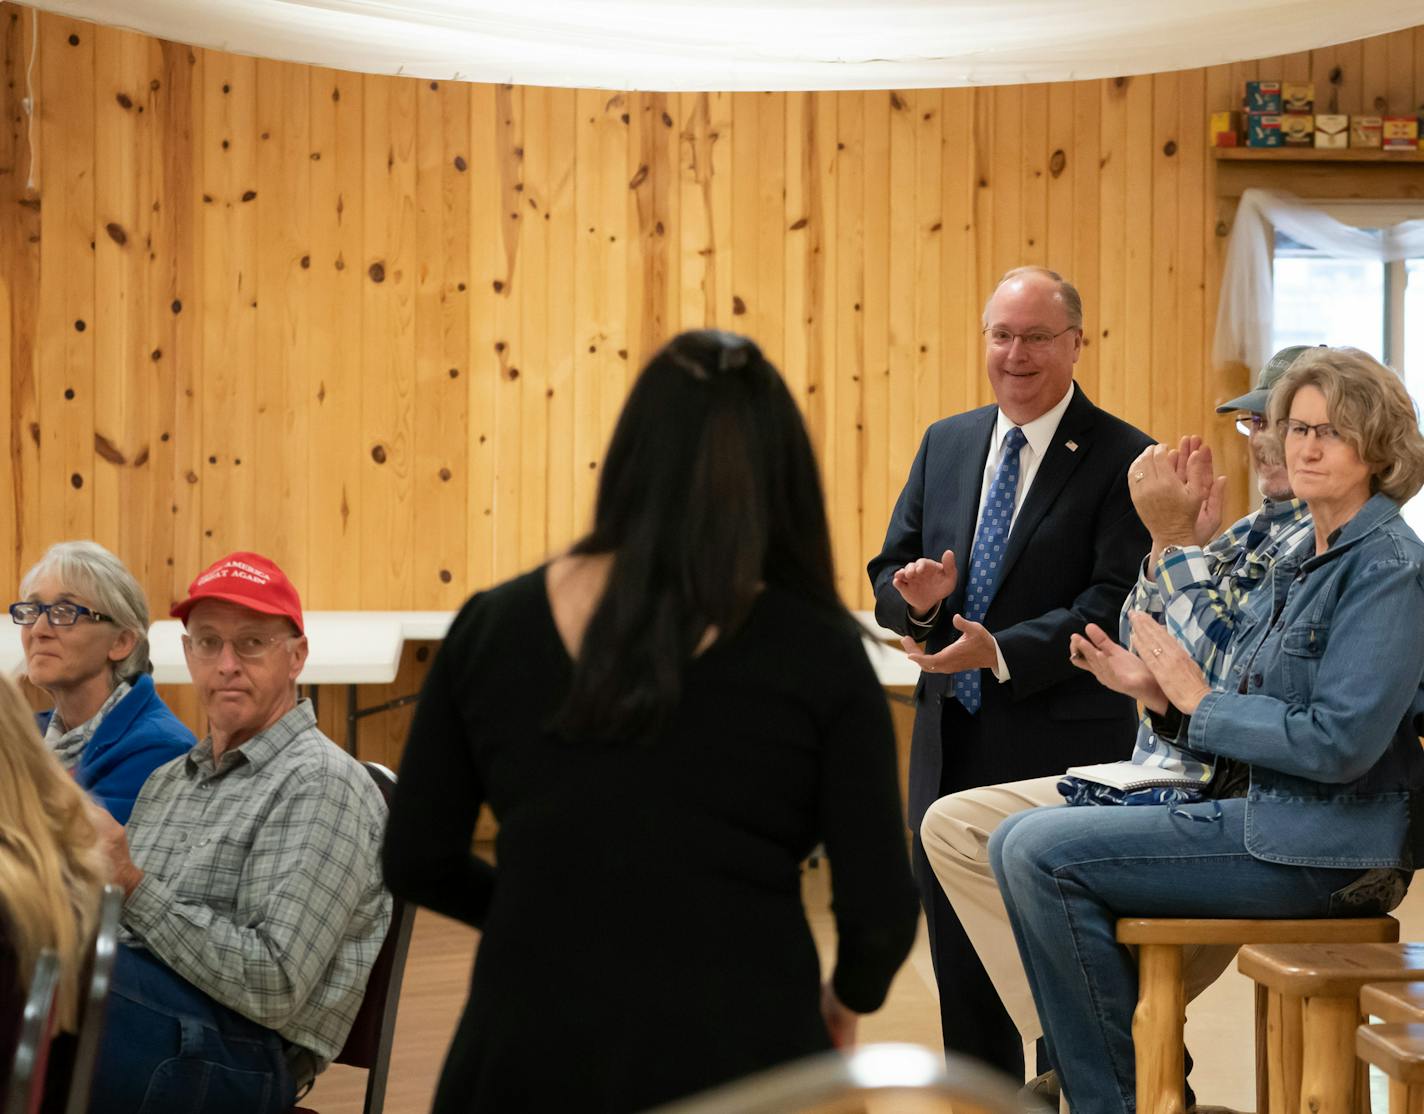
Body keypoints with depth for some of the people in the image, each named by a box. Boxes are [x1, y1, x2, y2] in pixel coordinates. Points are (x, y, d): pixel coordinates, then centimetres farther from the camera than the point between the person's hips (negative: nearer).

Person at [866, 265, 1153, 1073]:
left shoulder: (1120, 458, -7)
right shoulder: (945, 443, 11)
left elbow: (1116, 601, -15)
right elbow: (888, 574, 13)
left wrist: (1003, 652, -25)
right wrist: (915, 595, -11)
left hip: (1062, 746, -6)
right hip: (952, 742, 6)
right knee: (960, 963, 13)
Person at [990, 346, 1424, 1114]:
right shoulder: (1302, 562, 16)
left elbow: (1340, 742, -22)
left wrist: (1202, 701, -13)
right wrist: (1166, 697, -4)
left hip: (1318, 848, -9)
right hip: (1264, 815, 9)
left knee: (1040, 854, -15)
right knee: (1021, 844, 4)